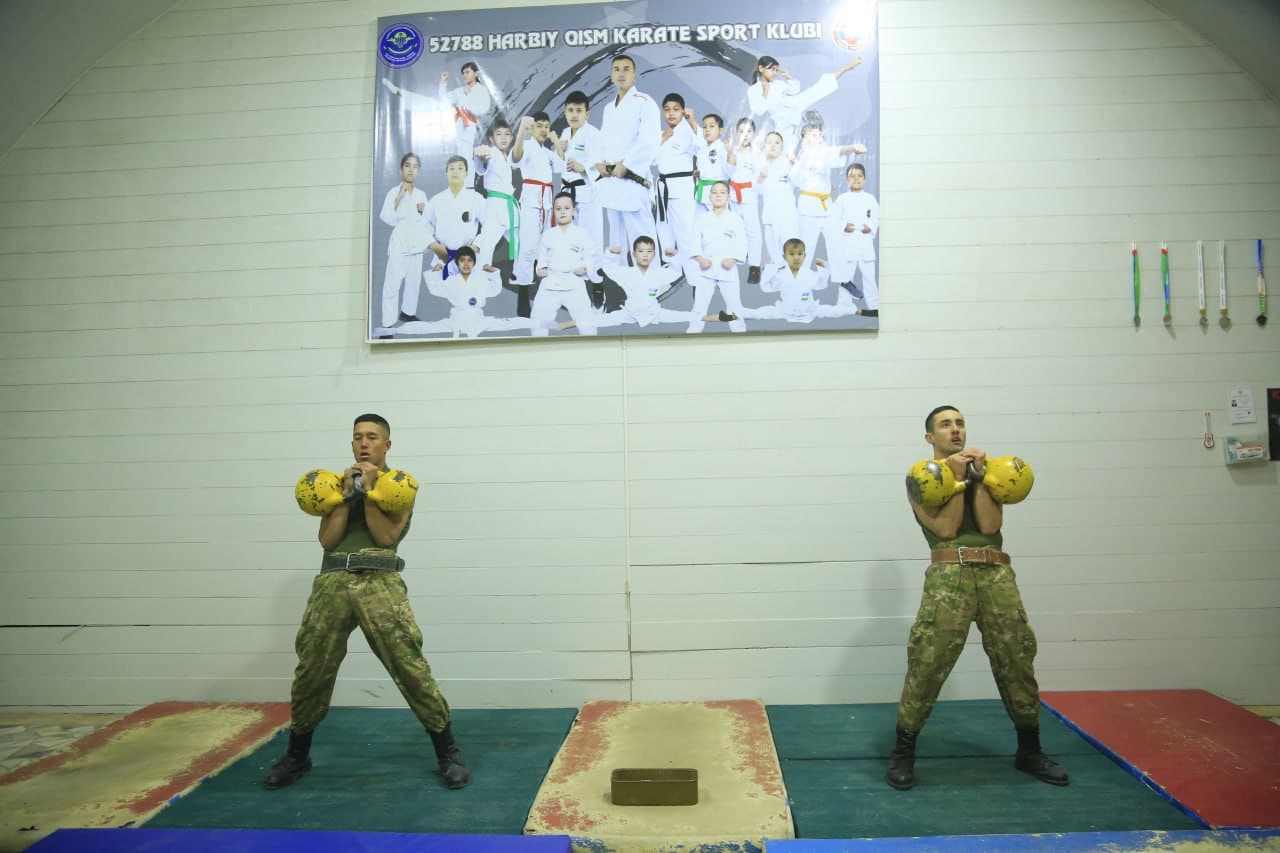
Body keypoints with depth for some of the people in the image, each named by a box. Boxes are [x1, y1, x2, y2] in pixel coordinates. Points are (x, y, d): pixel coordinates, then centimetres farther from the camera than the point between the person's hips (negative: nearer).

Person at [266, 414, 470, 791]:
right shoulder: (339, 482, 18)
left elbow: (387, 537, -5)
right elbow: (327, 540, 6)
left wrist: (369, 490, -6)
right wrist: (347, 494, 0)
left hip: (378, 583, -3)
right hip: (332, 583, 4)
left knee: (410, 667, -10)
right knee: (311, 671, 7)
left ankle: (448, 753, 2)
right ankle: (296, 756, 29)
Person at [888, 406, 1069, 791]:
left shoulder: (985, 471, 18)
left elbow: (989, 524, 2)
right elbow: (946, 528, -5)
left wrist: (978, 475, -3)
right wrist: (957, 476, -5)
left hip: (996, 573, 4)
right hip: (949, 575, -3)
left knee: (1017, 661, 7)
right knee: (927, 664, -10)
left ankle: (1029, 751, 27)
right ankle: (903, 753, 3)